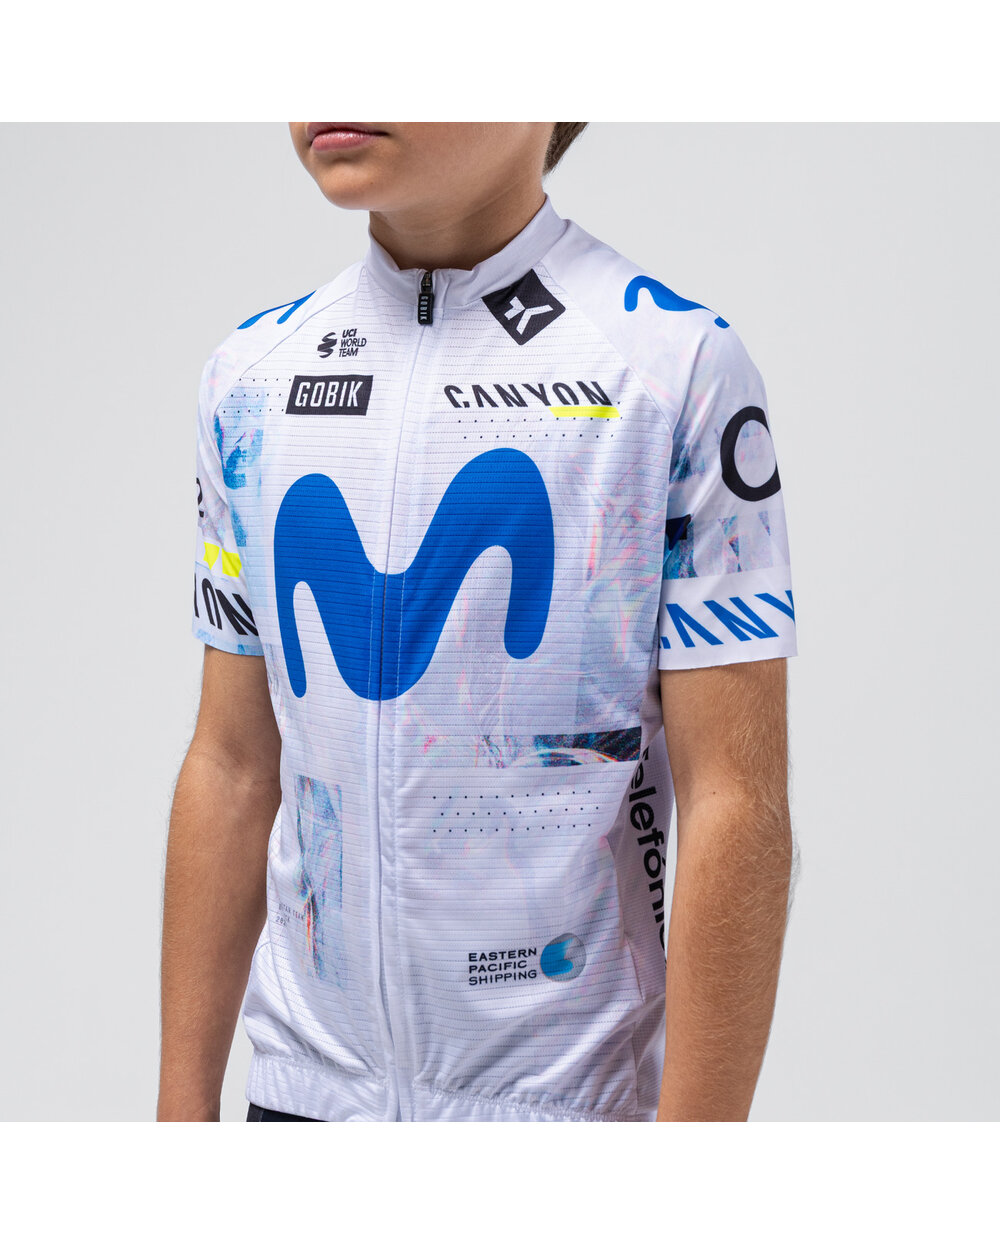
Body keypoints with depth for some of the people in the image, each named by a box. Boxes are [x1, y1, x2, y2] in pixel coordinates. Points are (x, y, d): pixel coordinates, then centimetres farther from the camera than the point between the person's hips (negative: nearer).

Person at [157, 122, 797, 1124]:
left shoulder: (679, 362, -10)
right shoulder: (249, 372, 5)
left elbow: (736, 806, -14)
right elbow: (231, 771, 8)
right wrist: (183, 1105, 6)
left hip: (568, 1094, -4)